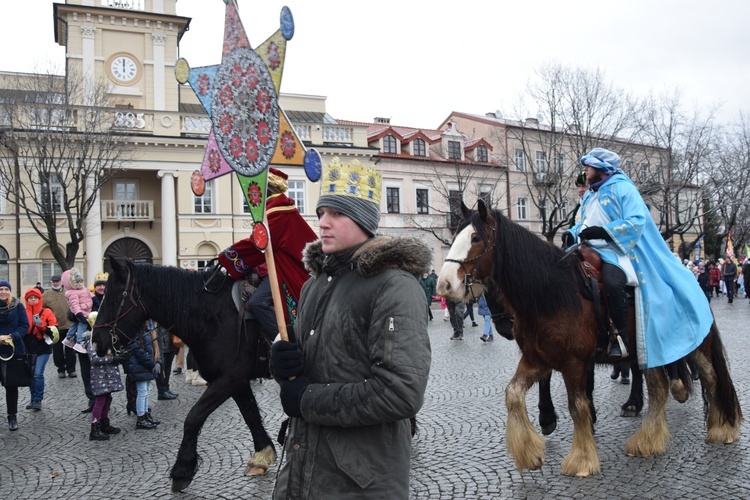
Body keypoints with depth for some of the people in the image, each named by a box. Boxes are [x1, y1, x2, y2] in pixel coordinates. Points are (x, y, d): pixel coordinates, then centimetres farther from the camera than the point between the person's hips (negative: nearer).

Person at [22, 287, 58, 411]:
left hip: (43, 348, -4)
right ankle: (33, 399, 22)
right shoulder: (24, 313, 5)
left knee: (38, 374, -10)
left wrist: (41, 326, -21)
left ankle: (38, 400, 1)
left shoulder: (47, 312, -3)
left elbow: (54, 330, -5)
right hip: (28, 349, 4)